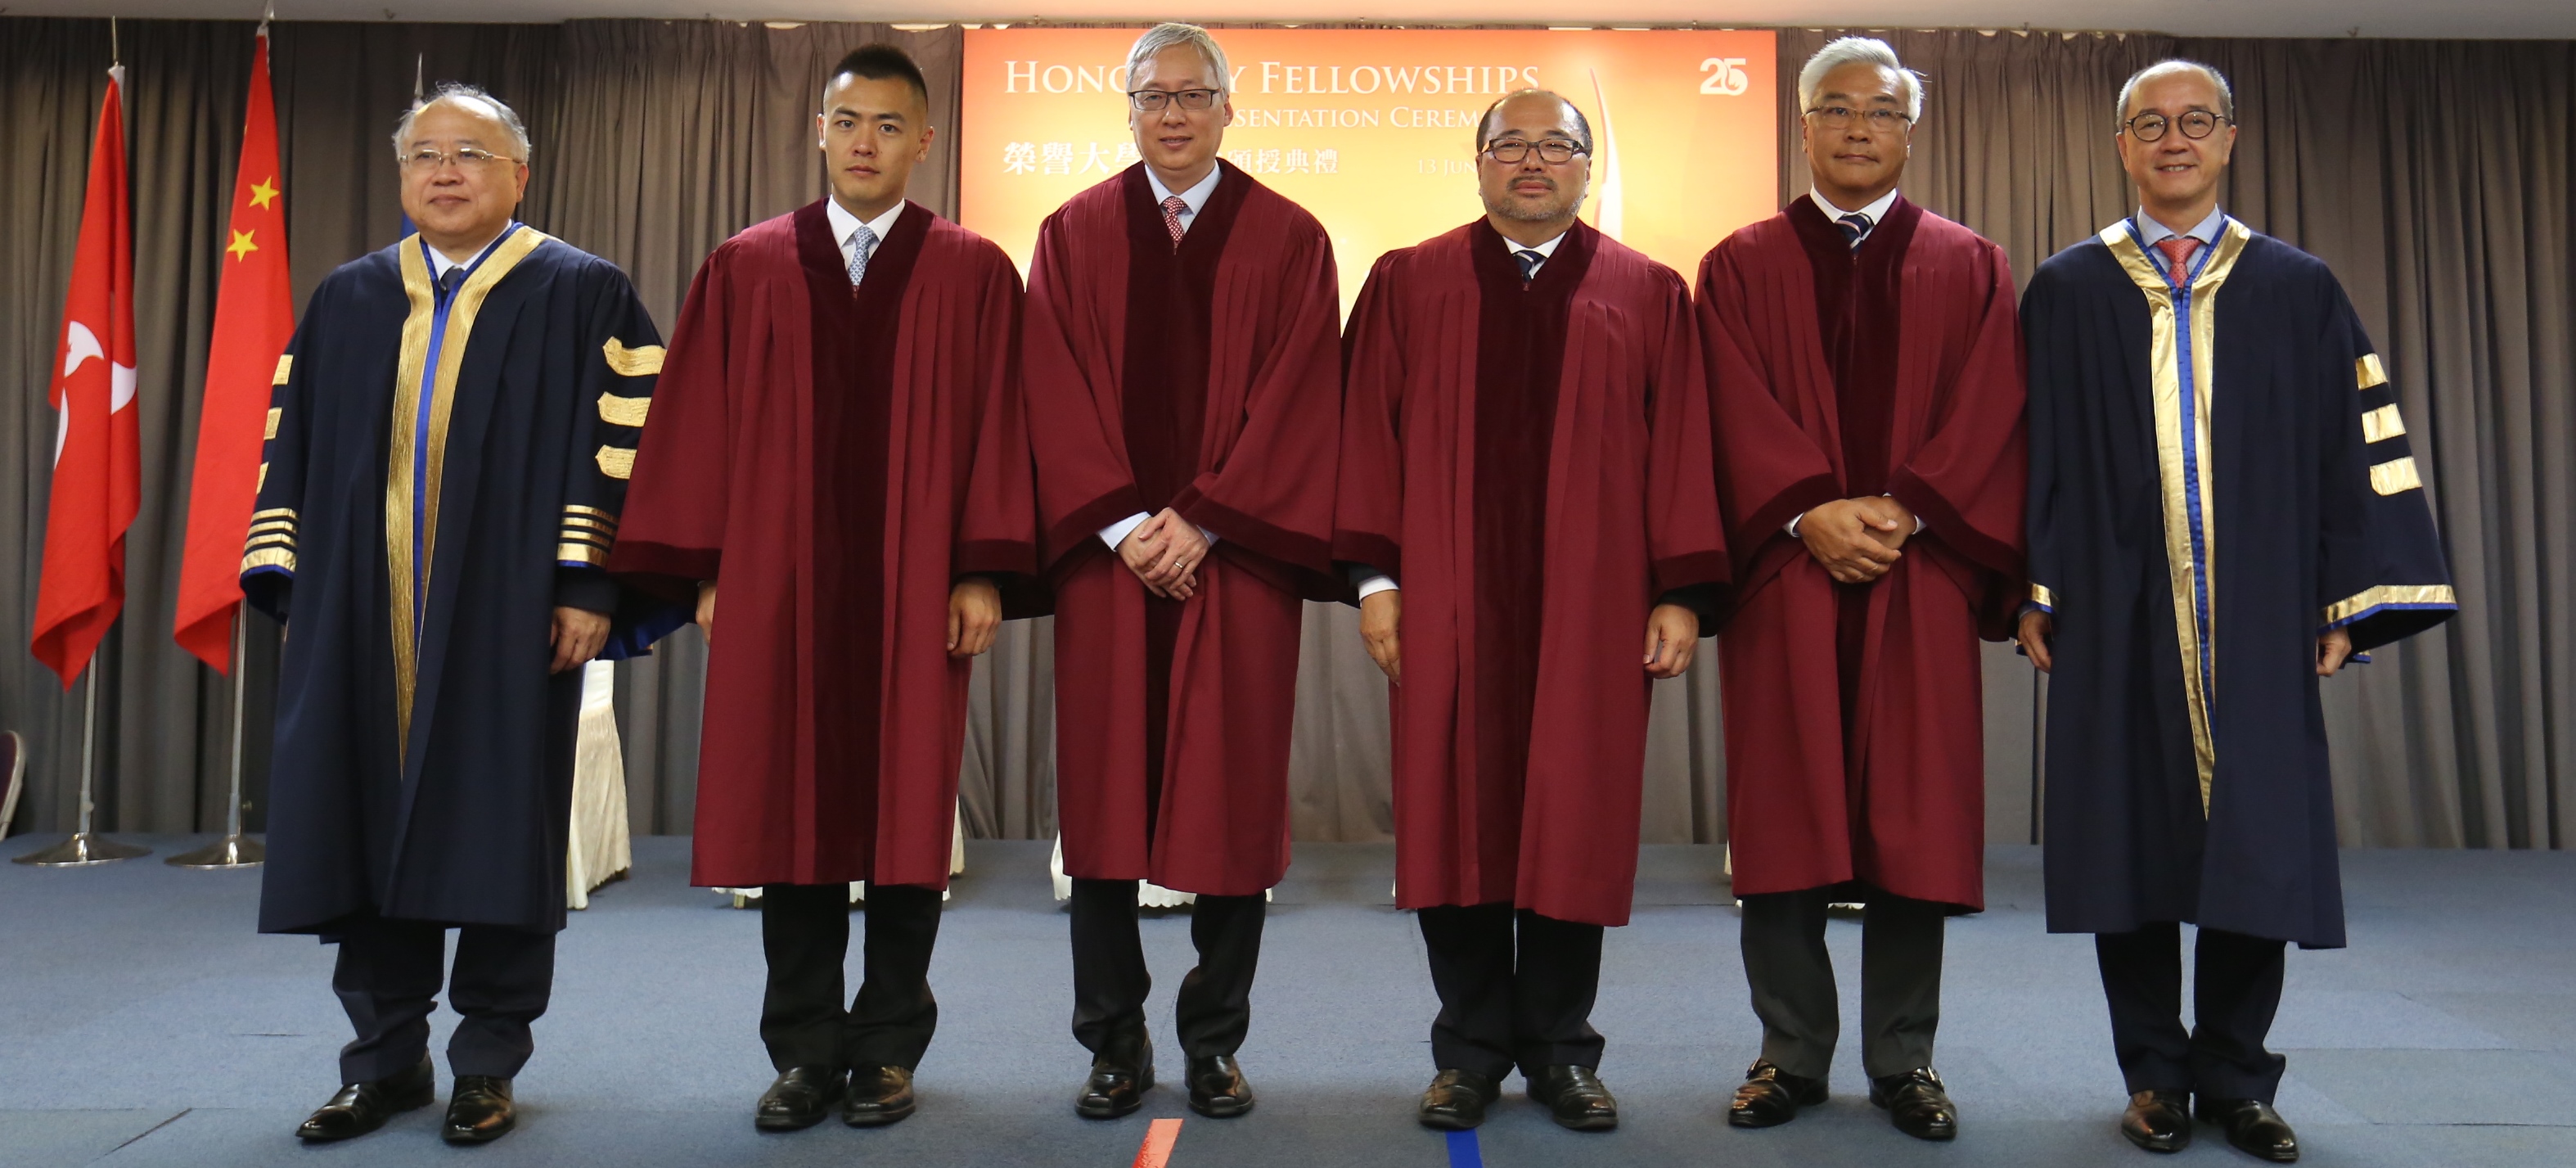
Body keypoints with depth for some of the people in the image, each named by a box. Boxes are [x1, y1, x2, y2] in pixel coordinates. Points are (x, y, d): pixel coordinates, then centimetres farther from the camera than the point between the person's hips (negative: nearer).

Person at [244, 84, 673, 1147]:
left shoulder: (581, 295, 1)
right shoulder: (347, 301, 15)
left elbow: (624, 441, -5)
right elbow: (294, 443, 15)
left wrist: (588, 584, -12)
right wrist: (290, 580, 7)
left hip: (509, 613, -4)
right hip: (361, 613, 4)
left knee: (498, 834, 1)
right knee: (367, 827, 7)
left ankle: (488, 1065, 14)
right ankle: (385, 1059, 20)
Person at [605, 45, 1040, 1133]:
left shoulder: (973, 272, 3)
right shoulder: (746, 268, 8)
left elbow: (998, 427, -1)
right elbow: (700, 424, 6)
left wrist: (984, 573, -8)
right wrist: (707, 570, 0)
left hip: (915, 588, -1)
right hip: (779, 584, 2)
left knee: (907, 814, 4)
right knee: (792, 811, 5)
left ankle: (888, 1050, 19)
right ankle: (805, 1053, 18)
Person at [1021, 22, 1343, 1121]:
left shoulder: (1288, 239, 5)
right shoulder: (1074, 235, 9)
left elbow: (1300, 401, -3)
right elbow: (1055, 393, 2)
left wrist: (1204, 521, -12)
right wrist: (1122, 522, -10)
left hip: (1238, 556, -1)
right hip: (1107, 556, 1)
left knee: (1231, 798, 3)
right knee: (1104, 794, 3)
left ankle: (1214, 1041, 17)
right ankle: (1115, 1041, 17)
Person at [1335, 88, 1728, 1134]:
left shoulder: (1649, 294, 7)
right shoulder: (1408, 283, 7)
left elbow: (1678, 451, 4)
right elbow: (1371, 431, 3)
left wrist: (1679, 594, -2)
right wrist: (1375, 576, -4)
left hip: (1591, 605, 0)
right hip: (1447, 604, 0)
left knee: (1574, 819, 5)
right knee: (1454, 814, 4)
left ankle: (1560, 1049, 20)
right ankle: (1471, 1049, 19)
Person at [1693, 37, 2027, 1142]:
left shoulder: (1970, 268, 12)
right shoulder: (1740, 266, 9)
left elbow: (1988, 418, 2)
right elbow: (1736, 416, -1)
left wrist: (1905, 510, -13)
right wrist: (1811, 514, -15)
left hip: (1920, 575, 1)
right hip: (1781, 575, -1)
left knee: (1911, 816, 2)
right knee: (1784, 812, 1)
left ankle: (1903, 1060, 15)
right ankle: (1791, 1055, 12)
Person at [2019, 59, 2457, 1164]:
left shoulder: (2298, 289, 9)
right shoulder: (2065, 291, 6)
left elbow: (2354, 447, 7)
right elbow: (2034, 450, 3)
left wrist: (2345, 603, 1)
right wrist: (2032, 594, -3)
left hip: (2257, 617, 1)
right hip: (2117, 618, -1)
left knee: (2256, 847, 2)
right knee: (2132, 841, 3)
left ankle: (2235, 1076, 18)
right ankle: (2156, 1074, 17)